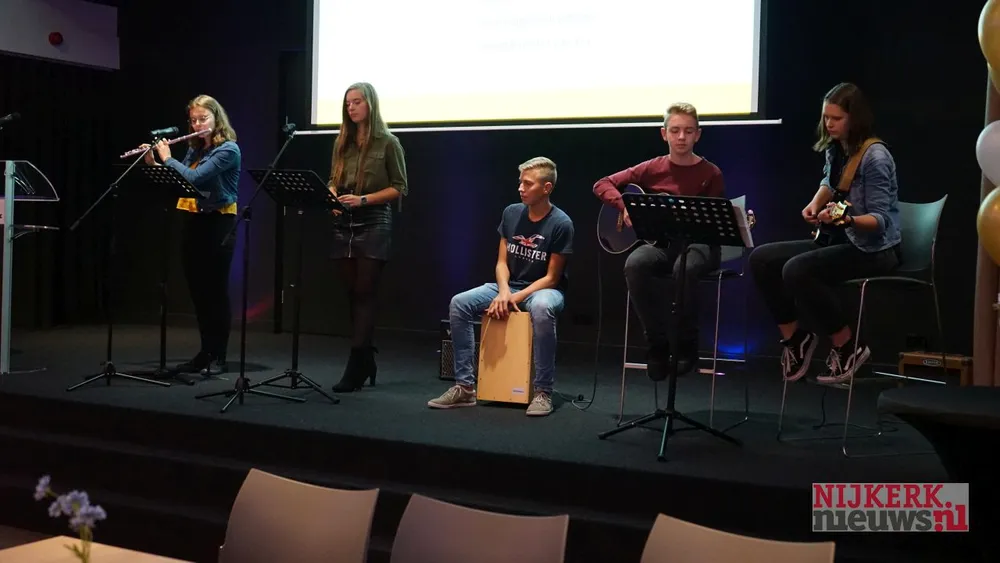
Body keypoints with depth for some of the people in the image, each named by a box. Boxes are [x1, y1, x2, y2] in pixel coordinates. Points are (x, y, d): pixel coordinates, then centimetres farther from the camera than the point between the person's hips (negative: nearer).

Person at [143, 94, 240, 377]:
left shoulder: (228, 149, -11)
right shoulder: (194, 149, 13)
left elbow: (194, 178, -20)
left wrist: (168, 158, -8)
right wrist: (153, 163, 4)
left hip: (217, 225, -7)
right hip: (192, 223, 8)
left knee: (216, 291, -2)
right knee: (198, 291, 10)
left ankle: (218, 357, 5)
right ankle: (205, 352, 19)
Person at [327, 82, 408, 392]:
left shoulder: (388, 143, -1)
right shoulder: (342, 143, 13)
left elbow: (399, 188, -3)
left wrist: (363, 199, -15)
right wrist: (331, 197, -4)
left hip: (374, 224, -5)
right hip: (344, 225, 5)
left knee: (363, 296, -8)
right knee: (354, 296, 8)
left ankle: (355, 369, -7)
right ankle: (366, 363, 19)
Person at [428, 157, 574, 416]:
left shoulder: (561, 224, -13)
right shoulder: (511, 213, 1)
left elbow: (551, 278, -12)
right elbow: (502, 261, 4)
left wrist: (516, 298, -21)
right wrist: (503, 291, -16)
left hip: (544, 289, -5)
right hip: (509, 286, 5)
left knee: (541, 309, -41)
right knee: (459, 303, -18)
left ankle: (542, 392, -29)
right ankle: (465, 386, -13)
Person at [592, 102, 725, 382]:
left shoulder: (711, 174, 1)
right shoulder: (652, 168, 6)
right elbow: (602, 184, 8)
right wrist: (625, 207, -8)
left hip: (697, 243, -2)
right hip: (661, 242, 2)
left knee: (684, 268, -39)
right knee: (635, 264, -33)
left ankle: (686, 344, -16)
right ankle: (658, 343, -18)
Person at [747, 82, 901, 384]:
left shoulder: (875, 156, -19)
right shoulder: (835, 149, 5)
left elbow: (881, 220, -22)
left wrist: (846, 218, -41)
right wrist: (815, 205, 5)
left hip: (875, 249, -9)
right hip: (839, 239, 9)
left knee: (797, 269, -31)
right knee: (761, 259, -4)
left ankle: (848, 347, -13)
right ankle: (795, 337, 7)